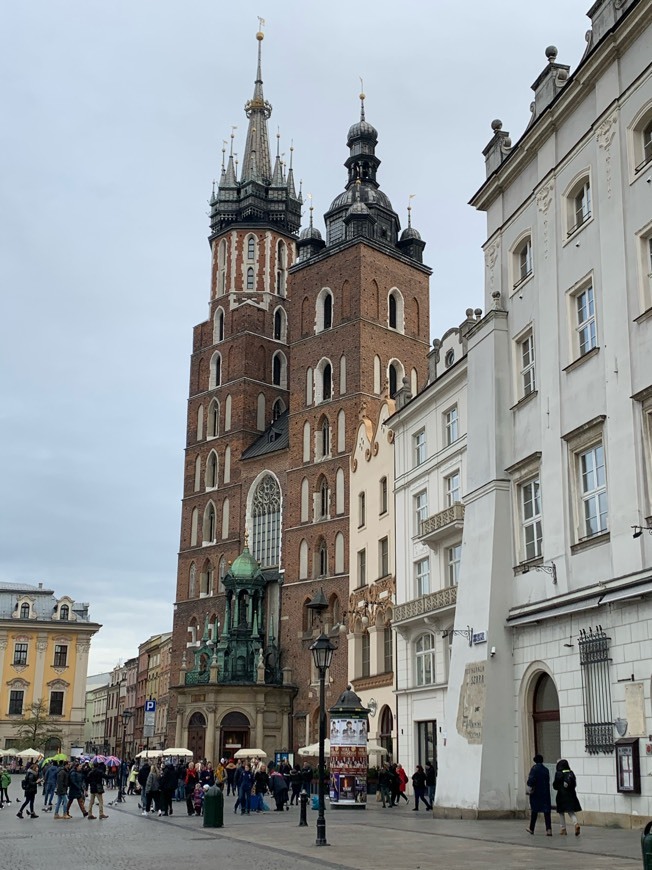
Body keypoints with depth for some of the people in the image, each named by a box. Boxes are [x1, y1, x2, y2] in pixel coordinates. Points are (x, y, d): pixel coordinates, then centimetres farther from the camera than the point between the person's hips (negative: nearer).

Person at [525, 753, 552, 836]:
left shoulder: (534, 768, -10)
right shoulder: (546, 769, 5)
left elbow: (531, 779, -19)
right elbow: (548, 781, 6)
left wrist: (530, 787, -4)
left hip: (536, 792, -3)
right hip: (545, 793, 3)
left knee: (534, 810, 11)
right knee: (546, 811, 0)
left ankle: (531, 828, 23)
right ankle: (549, 829, -11)